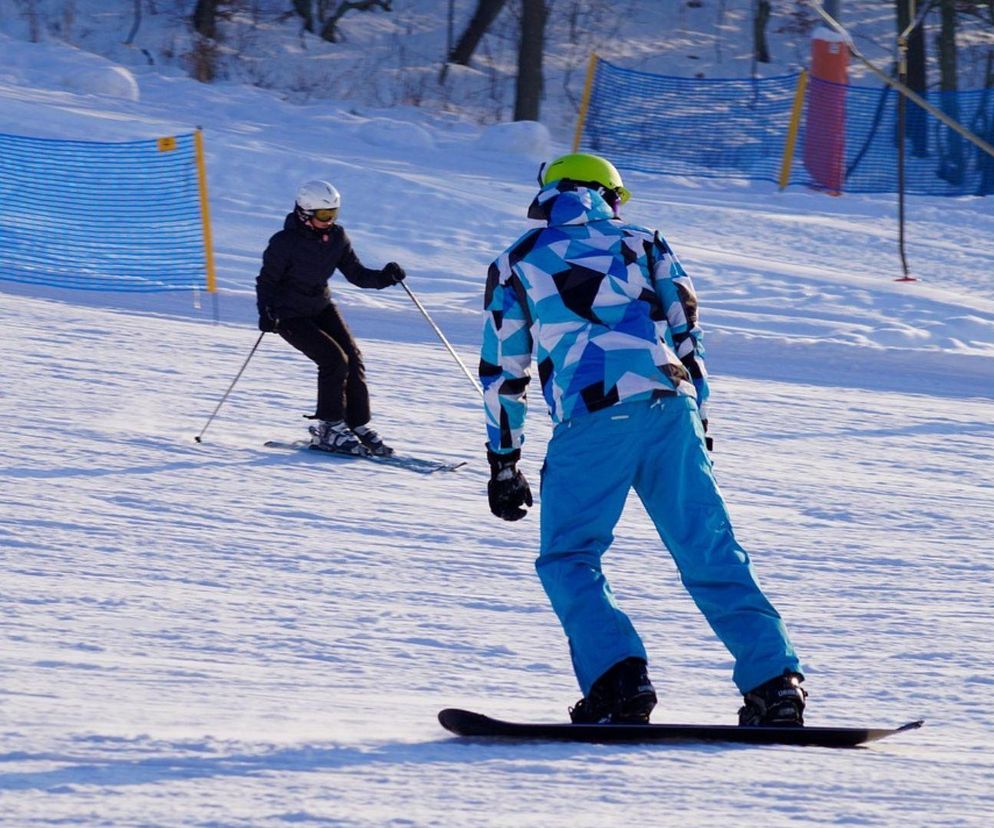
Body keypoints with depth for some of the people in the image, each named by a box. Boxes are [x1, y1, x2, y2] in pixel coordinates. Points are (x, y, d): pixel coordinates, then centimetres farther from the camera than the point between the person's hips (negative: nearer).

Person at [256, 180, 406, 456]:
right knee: (334, 359, -19)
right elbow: (266, 281, -14)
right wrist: (265, 313, -29)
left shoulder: (336, 236, -4)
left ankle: (359, 425, 3)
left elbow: (356, 274, -1)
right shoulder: (284, 243, -20)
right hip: (290, 315, -6)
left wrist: (383, 278, -19)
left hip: (321, 307, 6)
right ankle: (328, 428, -7)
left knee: (353, 359, -7)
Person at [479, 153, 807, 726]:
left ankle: (619, 680, -12)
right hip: (670, 406, 2)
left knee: (568, 559, 7)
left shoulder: (517, 264, 19)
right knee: (710, 553, 7)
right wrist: (699, 428, 23)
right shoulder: (643, 244, 22)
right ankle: (775, 681, 0)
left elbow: (502, 372, 20)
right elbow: (688, 338, 18)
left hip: (591, 418, -2)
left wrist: (504, 464, 25)